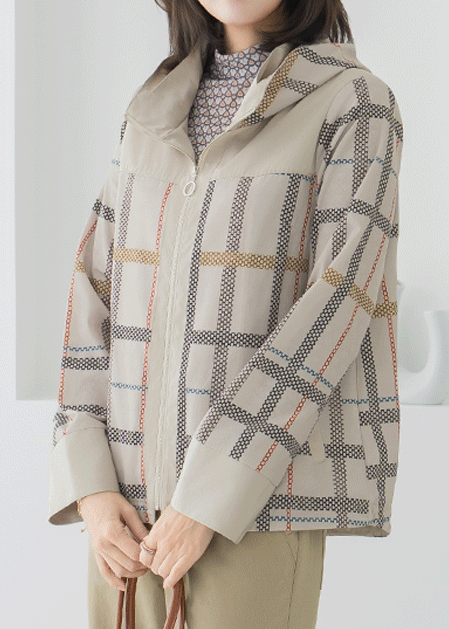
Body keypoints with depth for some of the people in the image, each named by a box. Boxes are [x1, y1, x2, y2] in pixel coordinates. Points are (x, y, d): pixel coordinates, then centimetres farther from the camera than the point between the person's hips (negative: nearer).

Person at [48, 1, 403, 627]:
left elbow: (337, 304, -14)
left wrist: (207, 498, -17)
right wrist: (90, 484, -4)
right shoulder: (155, 110, 12)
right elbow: (99, 289, 8)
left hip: (259, 491, -5)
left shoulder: (357, 104, -5)